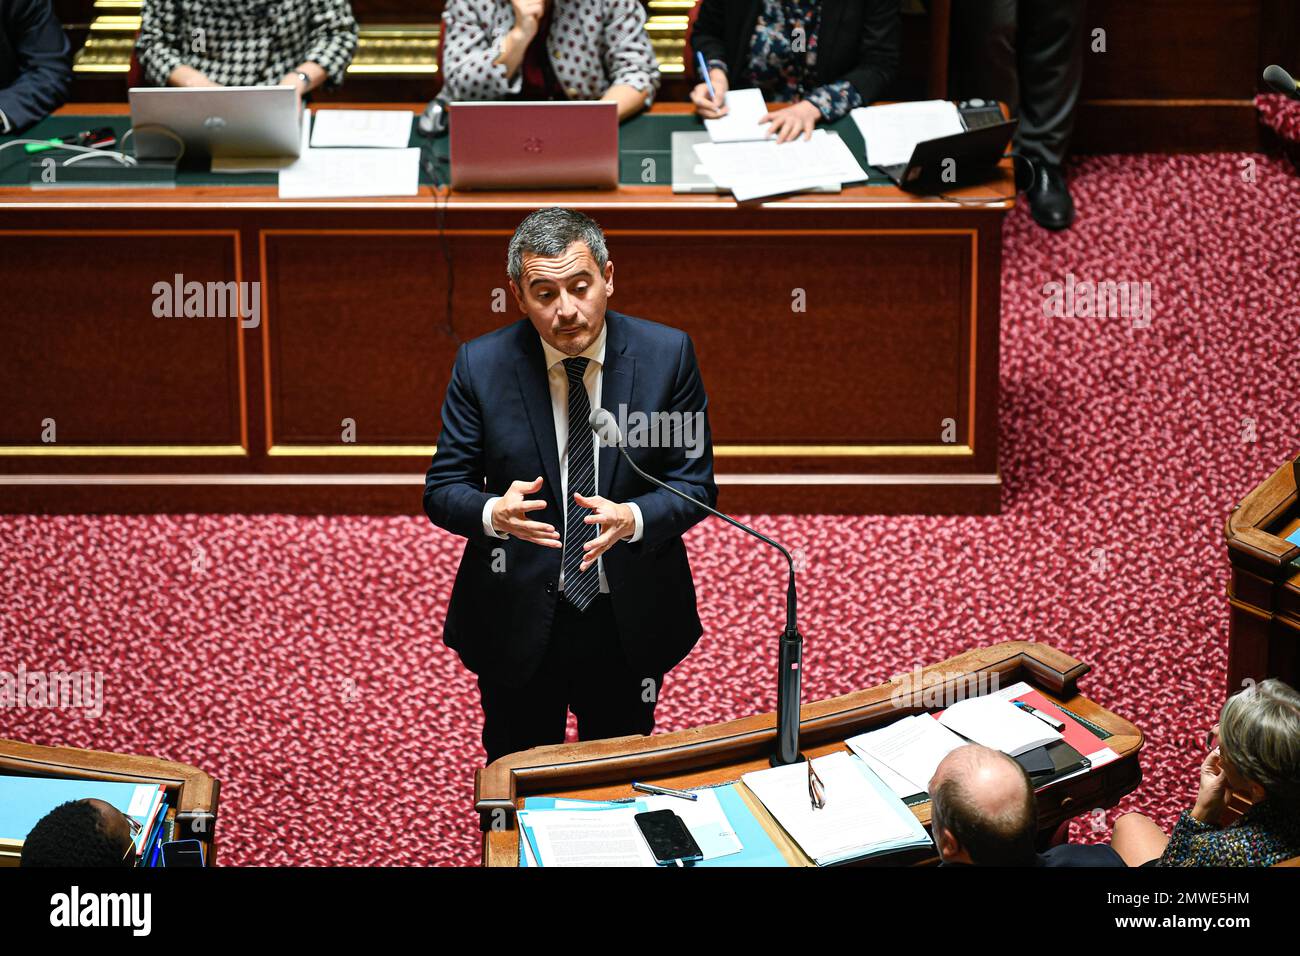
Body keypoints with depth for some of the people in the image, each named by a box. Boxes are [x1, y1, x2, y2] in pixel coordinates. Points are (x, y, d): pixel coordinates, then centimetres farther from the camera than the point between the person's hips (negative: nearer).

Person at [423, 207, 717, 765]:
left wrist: (633, 518, -26)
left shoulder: (667, 354, -9)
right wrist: (494, 512, -28)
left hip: (630, 622, 1)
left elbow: (695, 483, -5)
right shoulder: (481, 365, -9)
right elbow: (442, 491, -5)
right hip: (516, 620, -1)